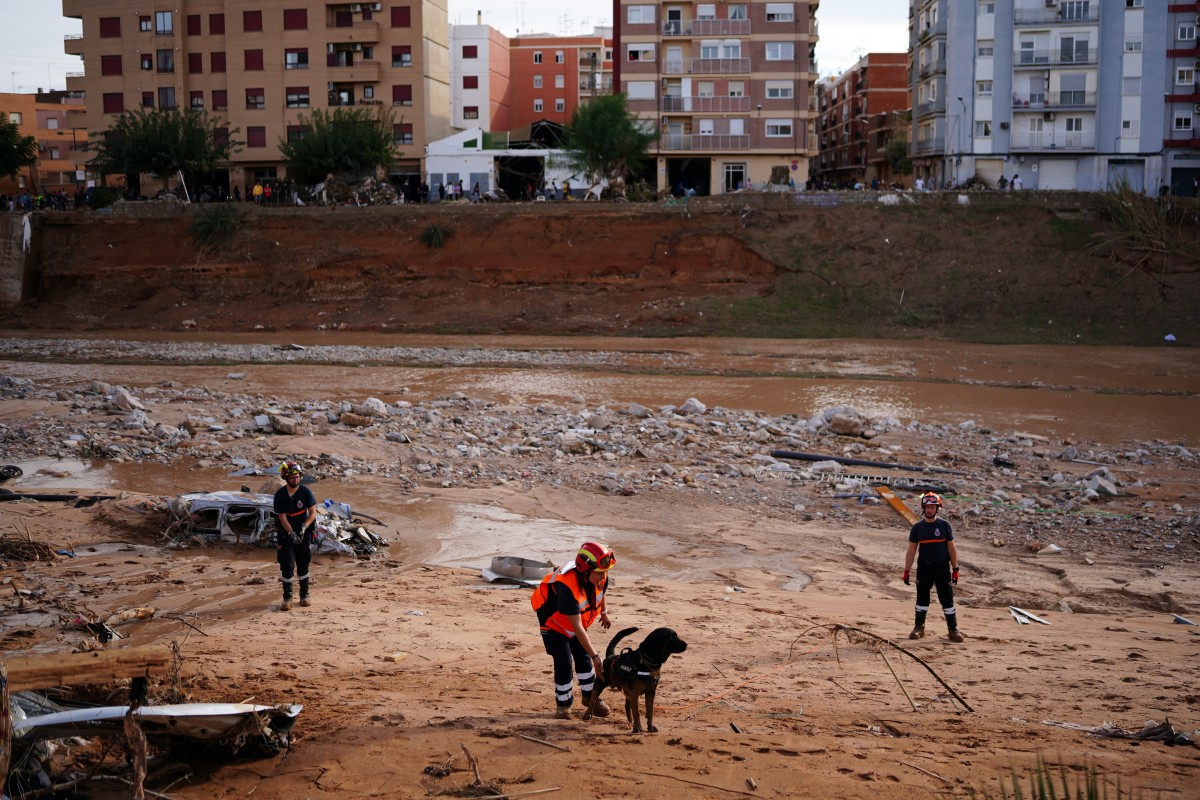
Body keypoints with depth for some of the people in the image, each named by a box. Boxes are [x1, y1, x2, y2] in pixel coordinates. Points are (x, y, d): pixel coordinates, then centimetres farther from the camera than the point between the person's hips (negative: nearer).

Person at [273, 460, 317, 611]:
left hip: (304, 532, 1)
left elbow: (313, 512, -6)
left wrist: (304, 527, -21)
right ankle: (287, 598, -1)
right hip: (286, 533, -1)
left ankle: (304, 595, 21)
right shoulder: (280, 495, -11)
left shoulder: (305, 492, -8)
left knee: (303, 565, 9)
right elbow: (282, 517, -13)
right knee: (287, 566, -8)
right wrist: (292, 534, -25)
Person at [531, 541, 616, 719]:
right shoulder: (567, 586, -44)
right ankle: (563, 704, 7)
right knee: (564, 662, -12)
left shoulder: (599, 577, -24)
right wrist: (595, 655, -40)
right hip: (553, 620, -6)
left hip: (576, 618, 6)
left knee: (583, 657, 8)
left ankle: (591, 697, 26)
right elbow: (577, 627, -41)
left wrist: (604, 613, 20)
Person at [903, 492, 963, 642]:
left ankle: (953, 629, 9)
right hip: (924, 568, 1)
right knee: (922, 598, 7)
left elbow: (951, 549, 2)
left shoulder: (944, 525, -1)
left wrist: (955, 570, -1)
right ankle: (919, 627, 19)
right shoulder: (917, 527, 2)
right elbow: (911, 551, 6)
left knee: (947, 599, 1)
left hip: (942, 568, -1)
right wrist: (906, 571, 2)